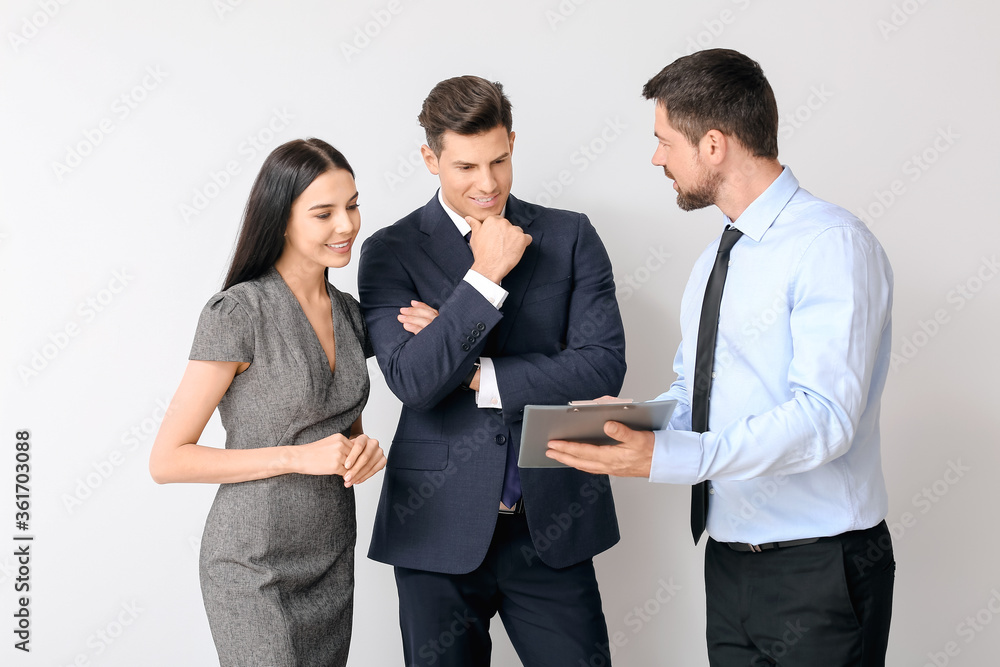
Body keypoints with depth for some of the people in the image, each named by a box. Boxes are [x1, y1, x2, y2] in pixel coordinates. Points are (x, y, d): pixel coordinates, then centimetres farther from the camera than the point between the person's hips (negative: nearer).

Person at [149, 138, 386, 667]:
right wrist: (299, 456, -20)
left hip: (333, 560, 7)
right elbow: (167, 460, -14)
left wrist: (363, 449, -4)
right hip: (255, 565, -6)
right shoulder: (238, 312, -15)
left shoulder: (348, 312, 6)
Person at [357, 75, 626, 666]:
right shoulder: (391, 253, -2)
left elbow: (605, 366, -7)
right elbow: (412, 381, -14)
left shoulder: (572, 237, 3)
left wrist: (477, 373, -11)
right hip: (438, 528, -1)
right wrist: (484, 277, -17)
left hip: (552, 526, 1)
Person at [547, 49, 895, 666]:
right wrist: (634, 418, -3)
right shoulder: (715, 260, 14)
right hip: (730, 563, 8)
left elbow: (823, 417, -25)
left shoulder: (833, 244, -15)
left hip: (817, 570, -8)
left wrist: (665, 457, -32)